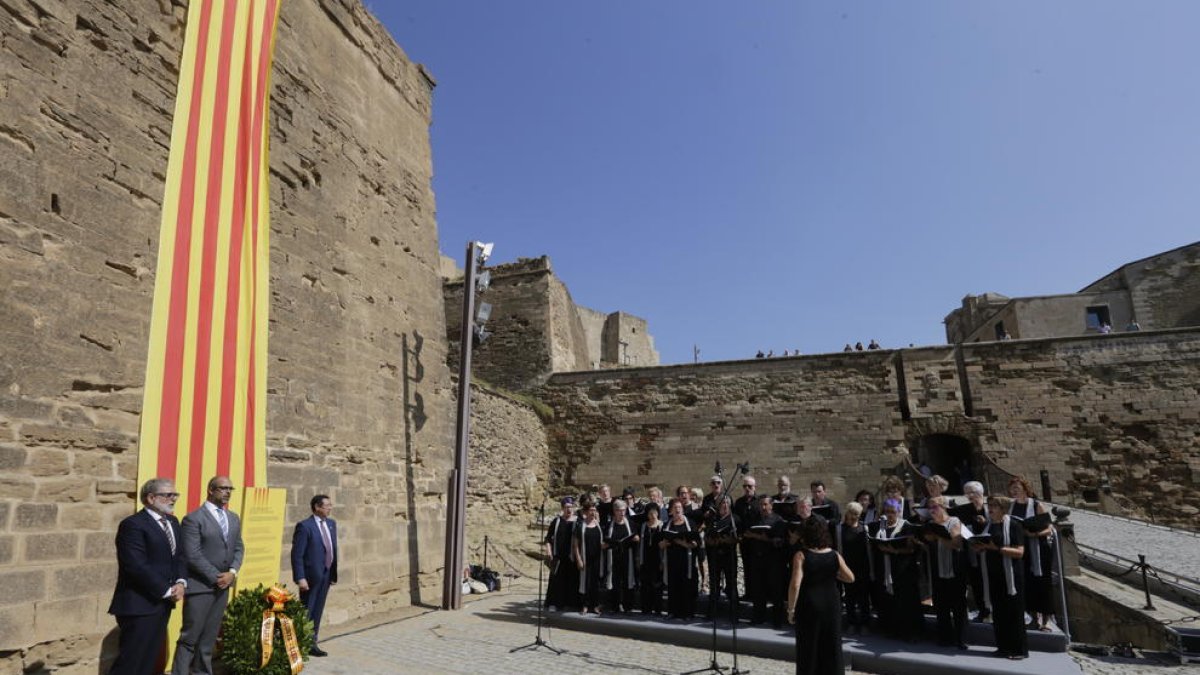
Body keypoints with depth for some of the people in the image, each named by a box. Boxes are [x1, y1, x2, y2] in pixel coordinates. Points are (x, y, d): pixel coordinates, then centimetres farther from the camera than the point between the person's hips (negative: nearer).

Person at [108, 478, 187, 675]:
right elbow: (137, 567, -21)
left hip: (162, 603, 8)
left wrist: (181, 582, -5)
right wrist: (167, 591, -16)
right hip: (140, 604, -8)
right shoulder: (133, 524, -15)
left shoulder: (172, 522, 12)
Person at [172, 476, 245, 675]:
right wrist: (216, 577, -14)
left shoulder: (234, 519, 12)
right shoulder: (193, 518, -10)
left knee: (210, 636, 13)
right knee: (190, 636, -1)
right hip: (200, 585, -6)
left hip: (223, 585, 6)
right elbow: (192, 555, -15)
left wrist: (232, 572, -6)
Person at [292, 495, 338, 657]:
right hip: (311, 576, -7)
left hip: (326, 575, 7)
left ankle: (312, 644, 23)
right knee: (306, 612, 4)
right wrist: (300, 578, -20)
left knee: (317, 612, 14)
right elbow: (297, 555, -16)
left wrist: (334, 573, 9)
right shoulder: (305, 526, -14)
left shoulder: (331, 524, 8)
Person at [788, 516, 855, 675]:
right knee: (831, 648, 16)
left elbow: (795, 585, -21)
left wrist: (791, 609, -11)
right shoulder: (834, 555, -2)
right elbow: (850, 578, 4)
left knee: (808, 650, 10)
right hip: (831, 606, 3)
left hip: (808, 607, -3)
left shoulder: (801, 555, -14)